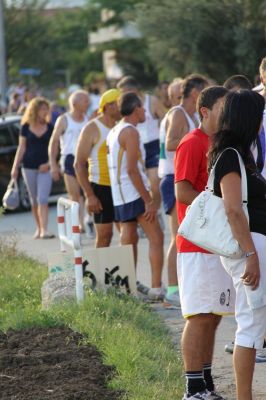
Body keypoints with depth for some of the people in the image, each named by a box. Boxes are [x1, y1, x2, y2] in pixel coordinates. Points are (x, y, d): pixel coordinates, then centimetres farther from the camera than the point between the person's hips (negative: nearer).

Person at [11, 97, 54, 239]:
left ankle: (44, 230, -16)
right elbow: (21, 148, 6)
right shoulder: (26, 127, 3)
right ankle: (39, 228, 20)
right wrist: (15, 167, 2)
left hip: (44, 167, -1)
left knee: (42, 199, -11)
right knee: (34, 200, 9)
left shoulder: (50, 128, 2)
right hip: (29, 167, 1)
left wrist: (49, 163, -11)